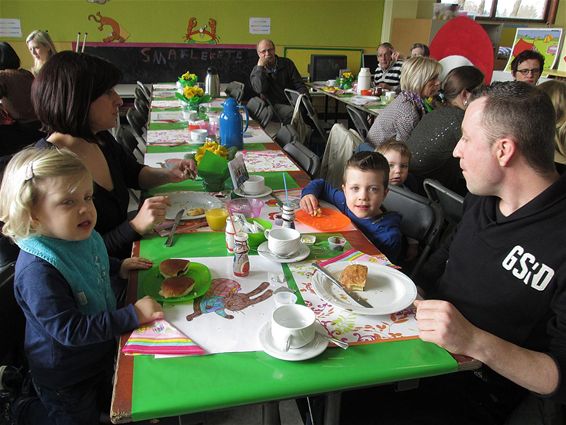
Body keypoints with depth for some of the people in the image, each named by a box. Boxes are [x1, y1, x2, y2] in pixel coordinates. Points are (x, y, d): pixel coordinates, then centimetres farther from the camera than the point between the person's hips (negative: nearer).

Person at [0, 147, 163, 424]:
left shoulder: (83, 237, -10)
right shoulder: (36, 271, -36)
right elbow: (69, 330, -35)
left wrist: (118, 266, 2)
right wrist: (133, 315, -36)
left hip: (102, 355, 7)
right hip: (65, 378, -7)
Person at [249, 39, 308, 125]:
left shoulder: (287, 63, 10)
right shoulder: (256, 71, 5)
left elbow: (299, 85, 6)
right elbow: (260, 90, -15)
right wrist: (260, 66, -13)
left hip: (293, 102, 2)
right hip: (275, 105, -2)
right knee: (293, 112, -33)